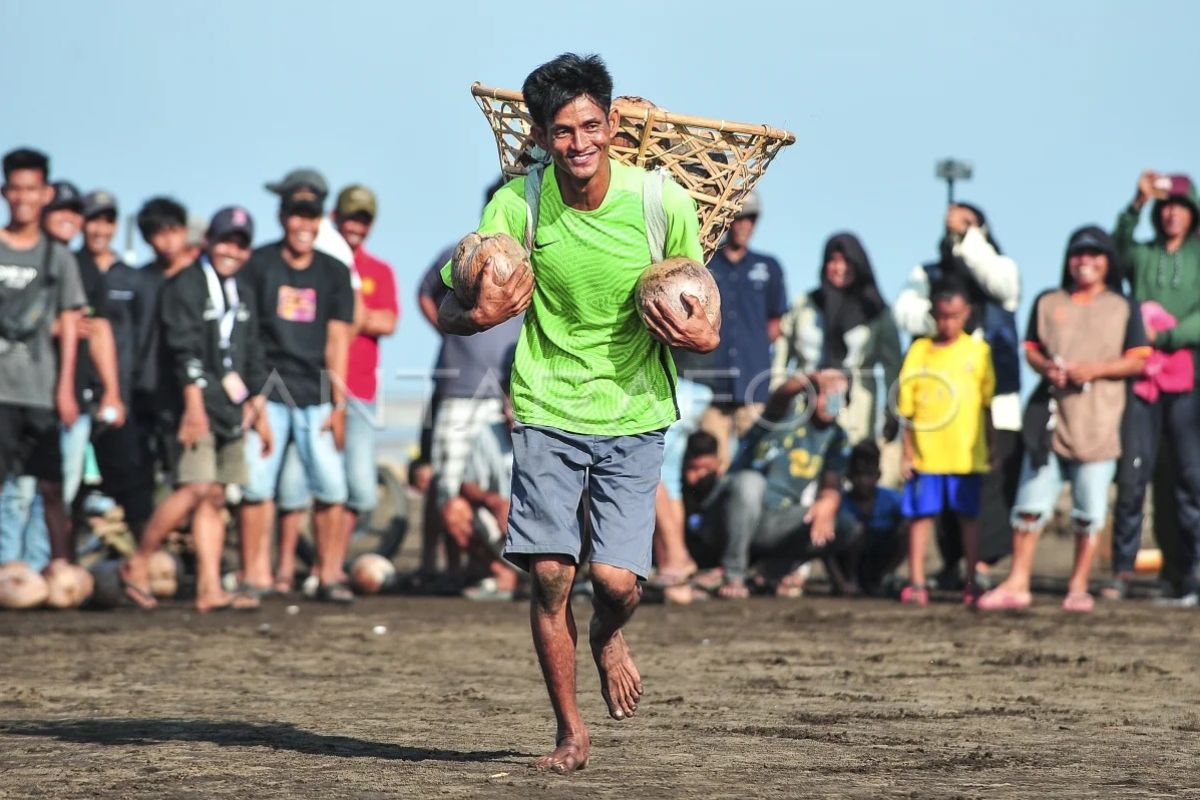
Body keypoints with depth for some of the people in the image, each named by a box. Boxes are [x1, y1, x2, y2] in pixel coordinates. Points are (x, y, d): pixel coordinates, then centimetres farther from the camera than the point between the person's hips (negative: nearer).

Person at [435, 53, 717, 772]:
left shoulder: (664, 201, -9)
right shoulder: (517, 205, -8)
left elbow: (703, 321, 2)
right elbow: (449, 313, -1)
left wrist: (699, 336, -21)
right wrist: (481, 316, -23)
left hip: (635, 415, 0)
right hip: (548, 410, 0)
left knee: (617, 579, -9)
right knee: (550, 573, -8)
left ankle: (608, 636, 29)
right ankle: (571, 732, 11)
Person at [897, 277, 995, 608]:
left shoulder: (978, 351, 4)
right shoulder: (919, 351, 3)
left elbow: (987, 404, 8)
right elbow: (906, 407, 4)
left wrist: (990, 449, 8)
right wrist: (907, 453, 1)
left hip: (967, 453, 0)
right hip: (925, 453, 0)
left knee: (969, 517, 5)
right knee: (920, 515, 2)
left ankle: (972, 584, 12)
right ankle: (916, 584, 8)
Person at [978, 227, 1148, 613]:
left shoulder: (1124, 308, 5)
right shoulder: (1047, 303, 12)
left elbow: (1137, 361, 1)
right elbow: (1031, 349, 12)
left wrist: (1094, 369, -14)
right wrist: (1047, 367, -10)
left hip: (1098, 421, -1)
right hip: (1050, 414, 2)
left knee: (1090, 511, 2)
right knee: (1031, 503, -1)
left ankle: (1078, 587, 11)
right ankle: (1017, 584, 4)